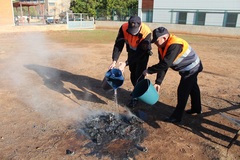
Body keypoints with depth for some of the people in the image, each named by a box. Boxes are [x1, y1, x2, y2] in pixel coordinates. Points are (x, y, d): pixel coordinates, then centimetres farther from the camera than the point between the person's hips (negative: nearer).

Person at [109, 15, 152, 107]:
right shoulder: (124, 28, -27)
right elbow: (118, 44, -23)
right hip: (131, 51, 4)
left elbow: (140, 52, -34)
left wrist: (126, 63, -39)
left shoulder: (146, 32, -36)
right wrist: (114, 60, -33)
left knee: (139, 75, -8)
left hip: (143, 53, -4)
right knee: (133, 73, 14)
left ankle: (136, 97, 7)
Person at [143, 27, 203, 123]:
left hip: (192, 68, -10)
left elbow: (165, 64, -40)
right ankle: (196, 108, 45)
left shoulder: (175, 45, -36)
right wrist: (158, 82, -12)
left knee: (182, 91, -7)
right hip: (188, 68, 10)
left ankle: (177, 116, 5)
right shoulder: (162, 47, -7)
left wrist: (149, 70, -32)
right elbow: (162, 65, -7)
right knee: (192, 88, 24)